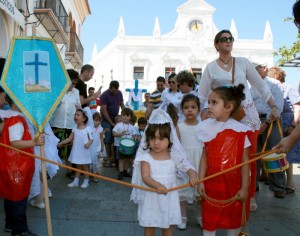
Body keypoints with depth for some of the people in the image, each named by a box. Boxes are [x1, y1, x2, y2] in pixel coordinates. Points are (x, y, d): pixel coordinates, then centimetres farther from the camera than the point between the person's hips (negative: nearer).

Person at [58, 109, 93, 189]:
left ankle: (86, 181, 18)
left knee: (85, 167, 7)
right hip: (77, 151, 4)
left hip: (84, 151, -4)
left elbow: (91, 139, -9)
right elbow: (70, 139, 7)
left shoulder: (88, 128, -10)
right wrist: (61, 143, 0)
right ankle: (75, 181, 23)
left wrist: (88, 143, -28)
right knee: (78, 167, 16)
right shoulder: (74, 129, 4)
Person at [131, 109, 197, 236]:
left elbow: (188, 168, -1)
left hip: (169, 198, 2)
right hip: (151, 198, -2)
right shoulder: (146, 157, -12)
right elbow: (145, 178, -20)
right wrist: (158, 185, -39)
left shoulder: (174, 156, -5)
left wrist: (192, 176, -25)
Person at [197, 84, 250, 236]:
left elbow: (244, 161, -6)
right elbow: (204, 157, 2)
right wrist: (200, 182, -1)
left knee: (233, 221, 15)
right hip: (211, 184, 2)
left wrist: (244, 187, -6)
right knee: (209, 221, 10)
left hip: (233, 185, -1)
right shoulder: (207, 128, -1)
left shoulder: (240, 130, -9)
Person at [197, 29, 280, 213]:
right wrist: (202, 118, 0)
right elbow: (202, 96, 4)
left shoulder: (243, 62, 7)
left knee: (250, 157, 2)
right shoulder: (211, 68, 3)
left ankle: (250, 196, 17)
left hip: (247, 114, 1)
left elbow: (261, 86, 10)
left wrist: (274, 107, 5)